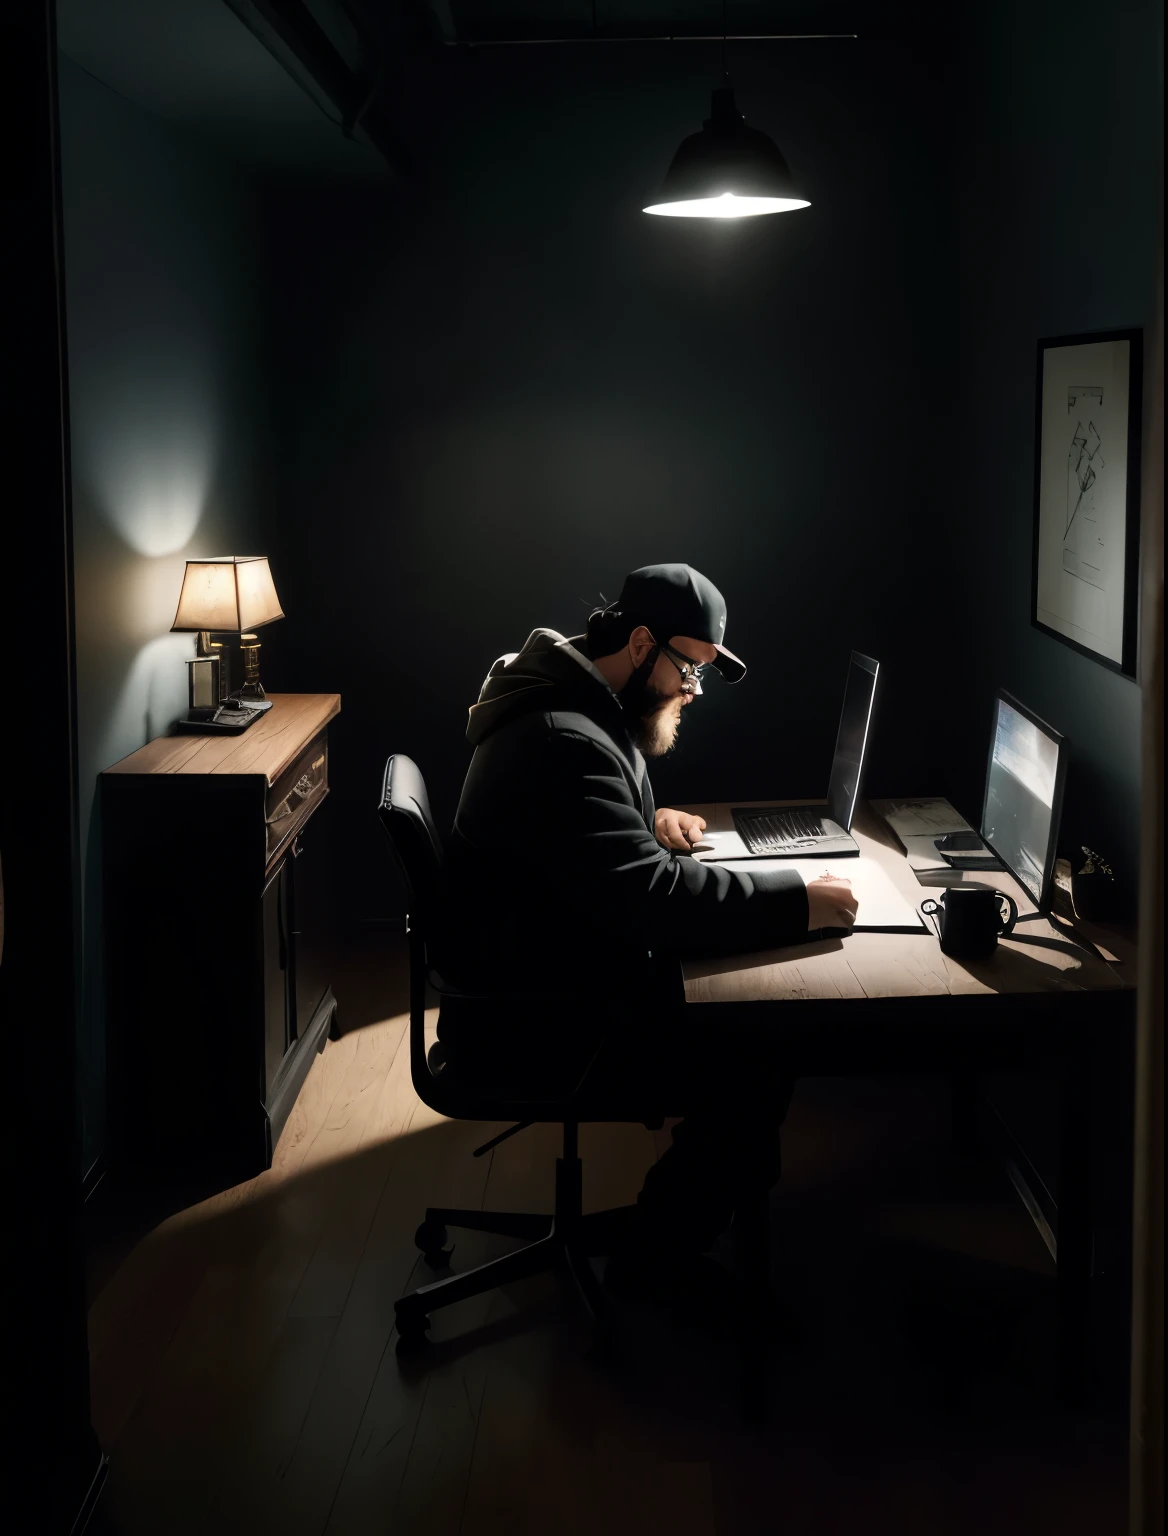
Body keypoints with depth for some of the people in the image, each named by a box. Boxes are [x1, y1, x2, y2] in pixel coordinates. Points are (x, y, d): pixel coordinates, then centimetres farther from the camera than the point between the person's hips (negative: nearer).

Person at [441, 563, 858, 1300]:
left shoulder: (582, 711, 10)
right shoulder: (564, 743, -26)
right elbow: (651, 895, -34)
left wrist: (649, 819, 13)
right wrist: (797, 900, -28)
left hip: (546, 974, 11)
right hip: (529, 1021, -11)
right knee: (755, 1074, -16)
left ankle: (737, 1185, 22)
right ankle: (653, 1269, -1)